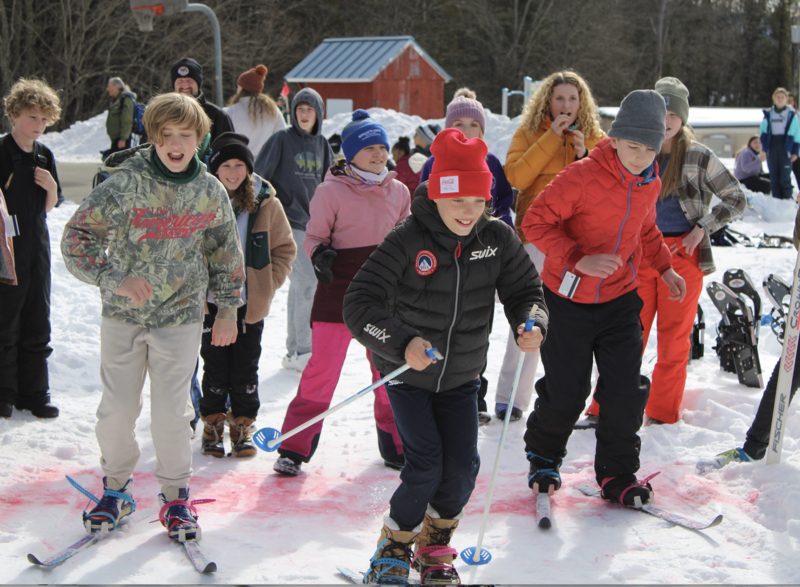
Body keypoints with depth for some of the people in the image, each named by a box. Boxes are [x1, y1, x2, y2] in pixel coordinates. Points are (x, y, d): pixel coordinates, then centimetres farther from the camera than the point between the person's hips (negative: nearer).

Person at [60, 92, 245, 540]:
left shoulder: (210, 191, -1)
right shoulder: (125, 184, -12)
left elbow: (226, 251, 13)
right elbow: (76, 239, -13)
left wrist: (228, 308, 15)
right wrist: (116, 279, -25)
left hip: (180, 317, 1)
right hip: (123, 316, -1)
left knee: (172, 411, -3)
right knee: (118, 408, 5)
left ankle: (176, 497, 16)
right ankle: (116, 488, 27)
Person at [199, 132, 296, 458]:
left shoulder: (266, 203, -2)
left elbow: (285, 248, 8)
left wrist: (270, 283, -1)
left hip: (251, 303, 1)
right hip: (211, 302, -1)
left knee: (246, 370, 6)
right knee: (215, 367, 6)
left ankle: (242, 426, 21)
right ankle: (213, 424, 22)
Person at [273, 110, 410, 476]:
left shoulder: (398, 192, 7)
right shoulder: (331, 191, -6)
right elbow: (313, 236, -2)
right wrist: (319, 254, -21)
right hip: (337, 292, -4)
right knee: (322, 369, -4)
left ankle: (395, 445, 27)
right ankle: (295, 447, 7)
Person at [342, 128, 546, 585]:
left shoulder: (497, 238, -9)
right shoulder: (408, 241, -21)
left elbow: (526, 290, 1)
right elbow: (360, 303, -26)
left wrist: (533, 326, -23)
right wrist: (401, 343, -42)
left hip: (462, 377, 4)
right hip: (408, 374, -4)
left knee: (462, 467, -2)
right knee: (426, 465, -12)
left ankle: (435, 547, 25)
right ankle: (394, 547, 15)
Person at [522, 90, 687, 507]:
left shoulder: (650, 183, -1)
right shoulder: (582, 176, -22)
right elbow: (536, 222, -20)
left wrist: (663, 266, 11)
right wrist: (578, 260, -30)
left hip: (620, 300, 5)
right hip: (569, 299, -5)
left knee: (626, 393, -1)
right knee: (565, 393, 4)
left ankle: (618, 476, 15)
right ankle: (543, 456, 32)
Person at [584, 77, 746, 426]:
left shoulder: (699, 157, -1)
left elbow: (736, 199, 3)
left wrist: (701, 228, -6)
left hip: (683, 254, -1)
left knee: (675, 335, 5)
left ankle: (663, 414, 16)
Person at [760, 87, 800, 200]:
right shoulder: (768, 114, 10)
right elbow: (762, 131, 14)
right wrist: (764, 148, 4)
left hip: (786, 147, -3)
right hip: (772, 149, 3)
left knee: (785, 177, -7)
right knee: (774, 177, 3)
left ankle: (787, 201, -2)